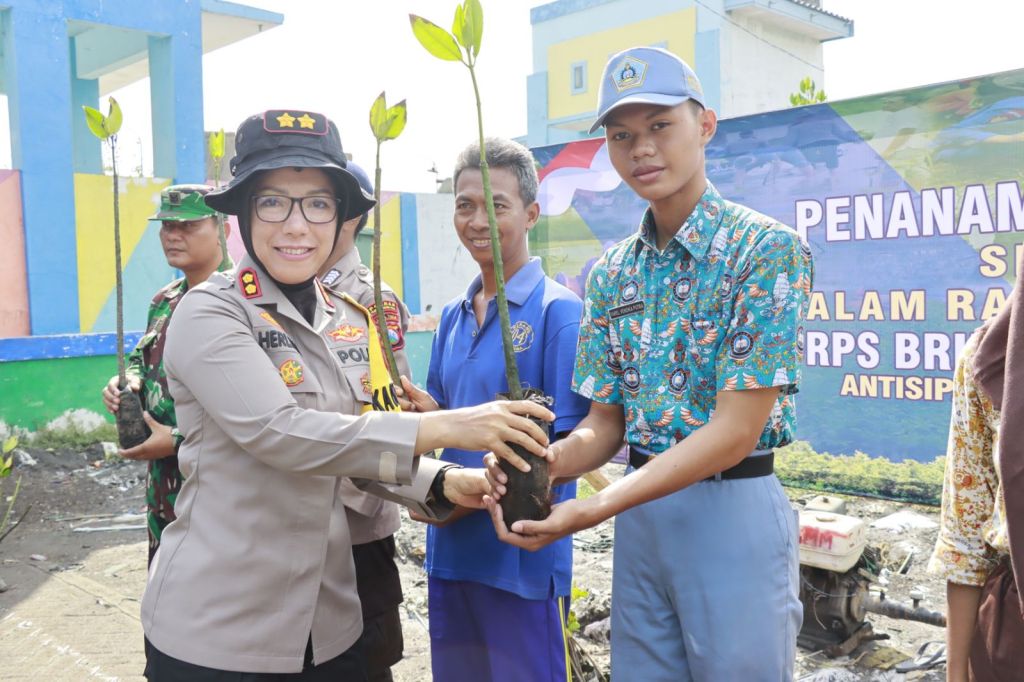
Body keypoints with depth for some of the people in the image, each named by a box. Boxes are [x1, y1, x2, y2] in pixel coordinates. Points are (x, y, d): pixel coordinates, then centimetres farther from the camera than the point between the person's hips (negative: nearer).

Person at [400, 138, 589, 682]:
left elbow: (568, 445, -13)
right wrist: (422, 409, -7)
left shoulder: (558, 311, -11)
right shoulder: (452, 316, 9)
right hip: (450, 548, 6)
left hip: (522, 554, -6)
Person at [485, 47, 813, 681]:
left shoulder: (768, 248, -13)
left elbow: (736, 431, -18)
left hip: (733, 508, -5)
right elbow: (606, 423, 6)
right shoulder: (612, 273, 6)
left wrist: (592, 510, -25)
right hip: (640, 509, 5)